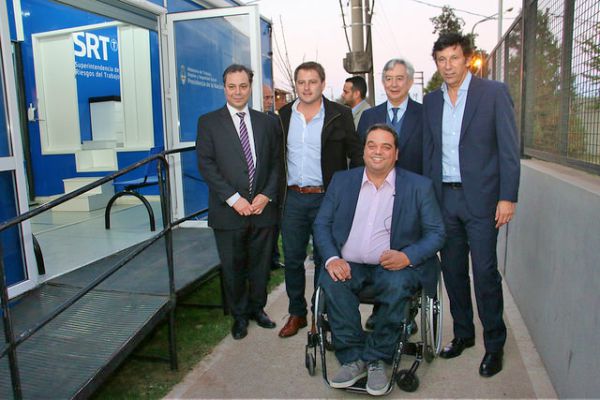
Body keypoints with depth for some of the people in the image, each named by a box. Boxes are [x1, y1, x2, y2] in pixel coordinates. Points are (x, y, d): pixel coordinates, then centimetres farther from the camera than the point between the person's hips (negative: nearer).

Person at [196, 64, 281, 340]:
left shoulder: (266, 122, 10)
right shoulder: (209, 122, 2)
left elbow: (276, 162, 8)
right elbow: (206, 164, -5)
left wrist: (267, 195, -7)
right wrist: (234, 198, -13)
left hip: (263, 208, 2)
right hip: (228, 210, -2)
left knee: (261, 263, 12)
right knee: (233, 267, 8)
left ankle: (257, 308, 33)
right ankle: (239, 315, 28)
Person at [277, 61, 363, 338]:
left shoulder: (339, 115, -2)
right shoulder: (285, 115, 8)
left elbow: (356, 154, 0)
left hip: (326, 198, -3)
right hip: (293, 198, 3)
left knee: (324, 259, 8)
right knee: (292, 258, 10)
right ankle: (296, 313, 27)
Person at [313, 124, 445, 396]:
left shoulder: (419, 186, 3)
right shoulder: (342, 181, 10)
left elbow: (436, 233, 2)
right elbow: (321, 224, 8)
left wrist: (408, 256, -18)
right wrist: (332, 258, -11)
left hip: (395, 265, -1)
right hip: (349, 265, 2)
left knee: (397, 285, -33)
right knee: (331, 282, -28)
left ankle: (376, 359, -11)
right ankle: (353, 358, -12)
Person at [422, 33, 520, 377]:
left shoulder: (494, 92, -2)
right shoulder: (431, 101, 11)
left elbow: (509, 148, -5)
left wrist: (508, 197, -11)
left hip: (480, 197, -4)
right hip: (444, 198, 5)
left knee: (485, 272, -1)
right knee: (452, 270, 12)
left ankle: (495, 344, 16)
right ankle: (463, 333, 29)